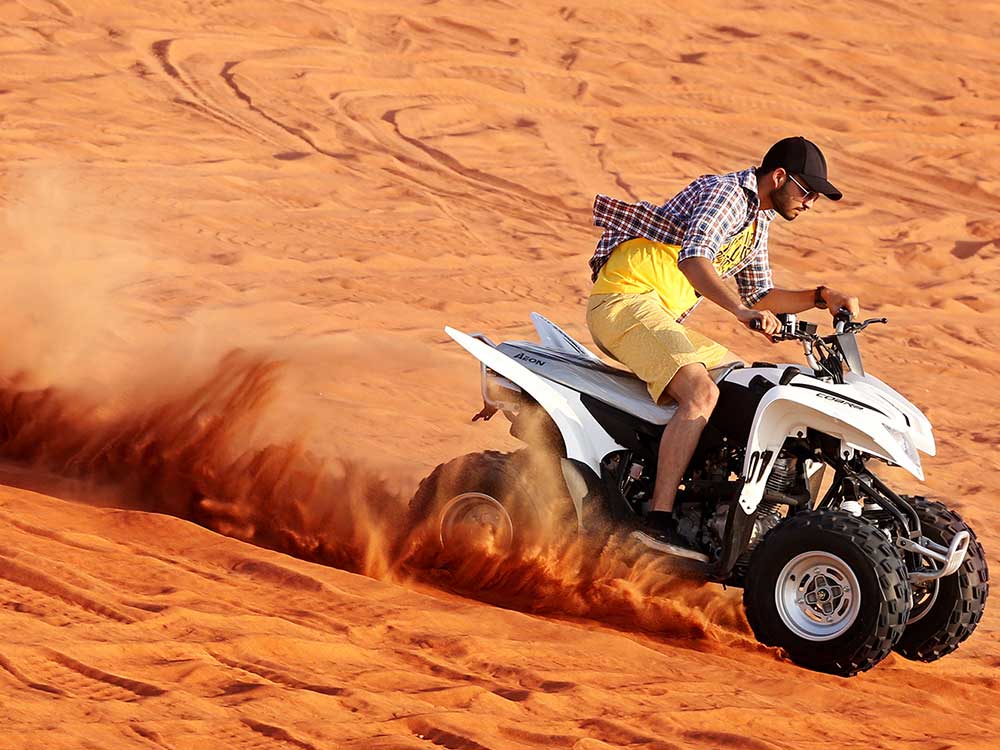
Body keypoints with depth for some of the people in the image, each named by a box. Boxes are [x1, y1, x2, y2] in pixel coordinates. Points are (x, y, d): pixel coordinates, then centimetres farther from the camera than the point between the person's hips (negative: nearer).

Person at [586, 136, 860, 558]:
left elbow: (758, 296, 27)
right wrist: (741, 310, -44)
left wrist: (820, 297, 12)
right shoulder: (726, 194, -12)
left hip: (661, 317, 11)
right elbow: (692, 257, -30)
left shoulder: (757, 220, 20)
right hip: (626, 300, -11)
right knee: (701, 393, -28)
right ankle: (658, 520, -35)